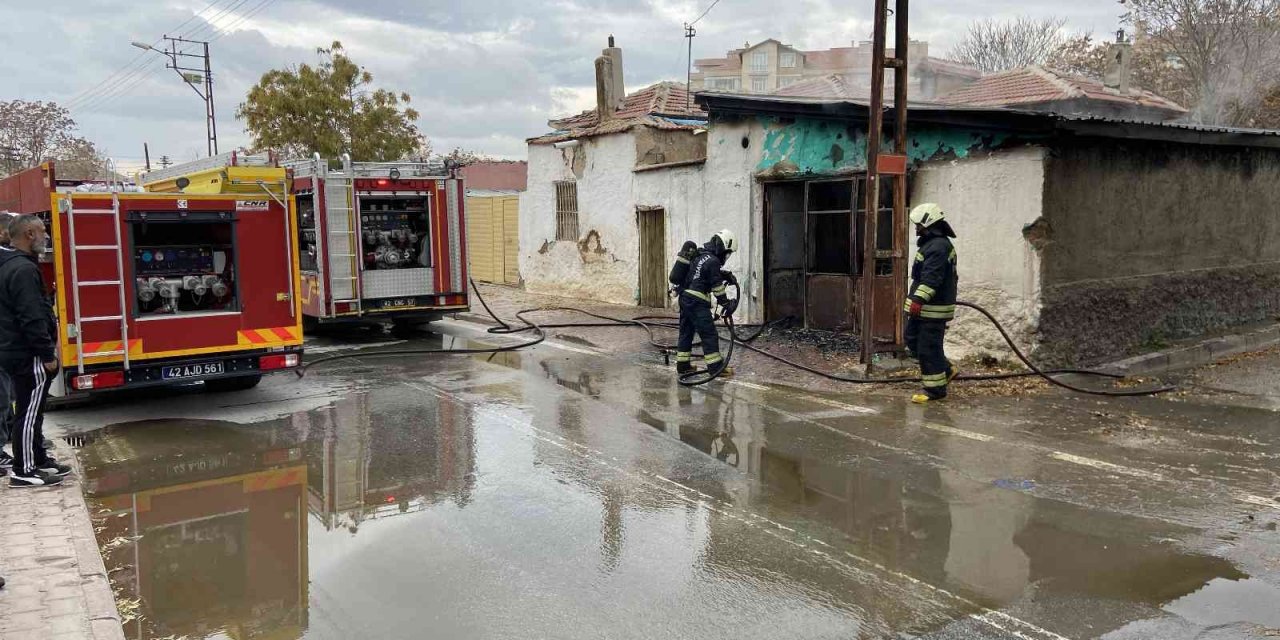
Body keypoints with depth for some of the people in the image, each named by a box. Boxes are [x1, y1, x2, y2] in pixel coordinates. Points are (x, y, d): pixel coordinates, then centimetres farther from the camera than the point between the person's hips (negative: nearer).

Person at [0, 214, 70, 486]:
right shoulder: (24, 269, -19)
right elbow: (32, 318, -24)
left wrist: (45, 350, 21)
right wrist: (47, 354, -20)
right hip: (28, 355, -11)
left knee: (31, 411, 17)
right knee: (29, 412, -4)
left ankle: (39, 460, 27)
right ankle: (24, 472, 2)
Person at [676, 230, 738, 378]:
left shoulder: (701, 256, 16)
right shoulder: (713, 261, -13)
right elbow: (717, 286, -10)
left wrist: (728, 276, 18)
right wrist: (726, 304, 0)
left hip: (685, 298, 10)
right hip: (697, 302, -10)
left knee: (686, 332, 14)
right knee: (709, 334, -4)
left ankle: (682, 366, 21)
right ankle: (715, 367, -2)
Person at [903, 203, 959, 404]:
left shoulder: (937, 247, -18)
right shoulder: (933, 244, 18)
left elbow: (931, 278, -28)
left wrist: (919, 299, -33)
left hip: (933, 310, -11)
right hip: (924, 309, 11)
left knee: (928, 348, -4)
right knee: (913, 341, 17)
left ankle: (935, 389, 6)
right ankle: (946, 370, 27)